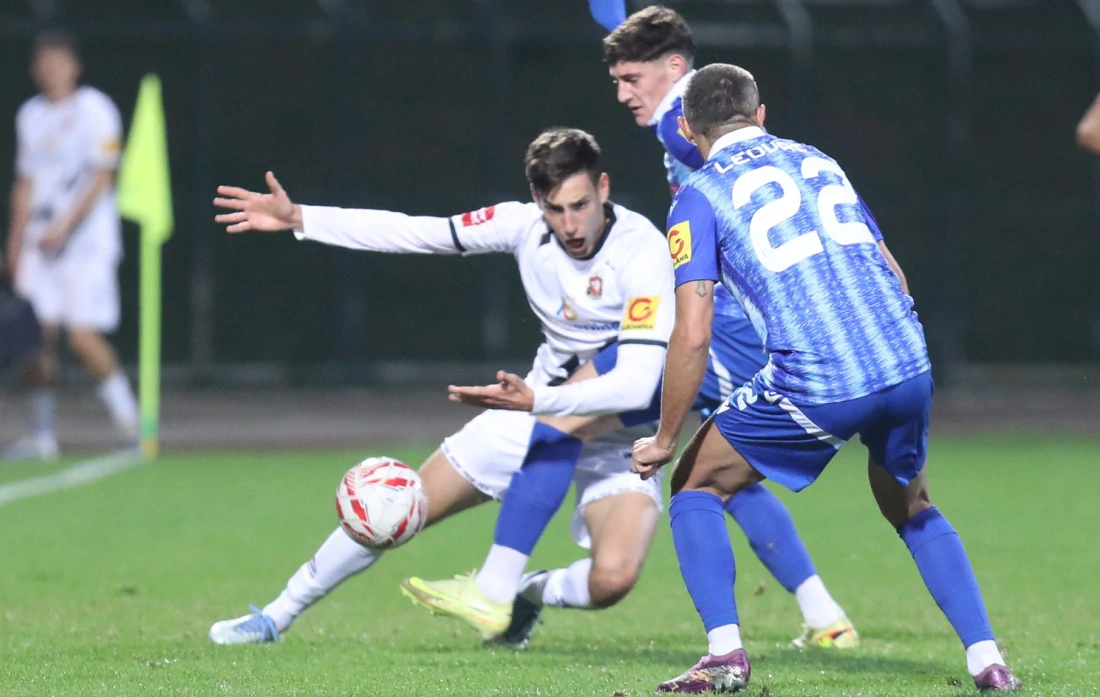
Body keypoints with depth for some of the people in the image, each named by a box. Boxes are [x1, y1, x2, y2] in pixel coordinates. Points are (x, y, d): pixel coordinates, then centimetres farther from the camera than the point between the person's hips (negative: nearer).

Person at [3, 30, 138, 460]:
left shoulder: (93, 110, -4)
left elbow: (101, 179, -10)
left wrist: (64, 226, -17)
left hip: (85, 243, -6)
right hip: (39, 244, 6)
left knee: (83, 336, -14)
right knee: (38, 336, -2)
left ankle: (130, 420, 0)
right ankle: (42, 436, 3)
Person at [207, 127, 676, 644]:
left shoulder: (642, 254, -29)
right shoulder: (526, 224, -12)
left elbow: (637, 384, -37)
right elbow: (416, 233, -5)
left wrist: (537, 401, -50)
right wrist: (297, 219, -8)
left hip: (618, 435, -4)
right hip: (539, 411, 4)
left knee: (613, 578, -29)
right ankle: (277, 616, 24)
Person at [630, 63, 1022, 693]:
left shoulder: (699, 196, 5)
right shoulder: (819, 162, 22)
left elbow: (693, 337, -3)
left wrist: (665, 441, 7)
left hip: (817, 385, -5)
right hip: (909, 362, 5)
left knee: (697, 487, 15)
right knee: (912, 509, 29)